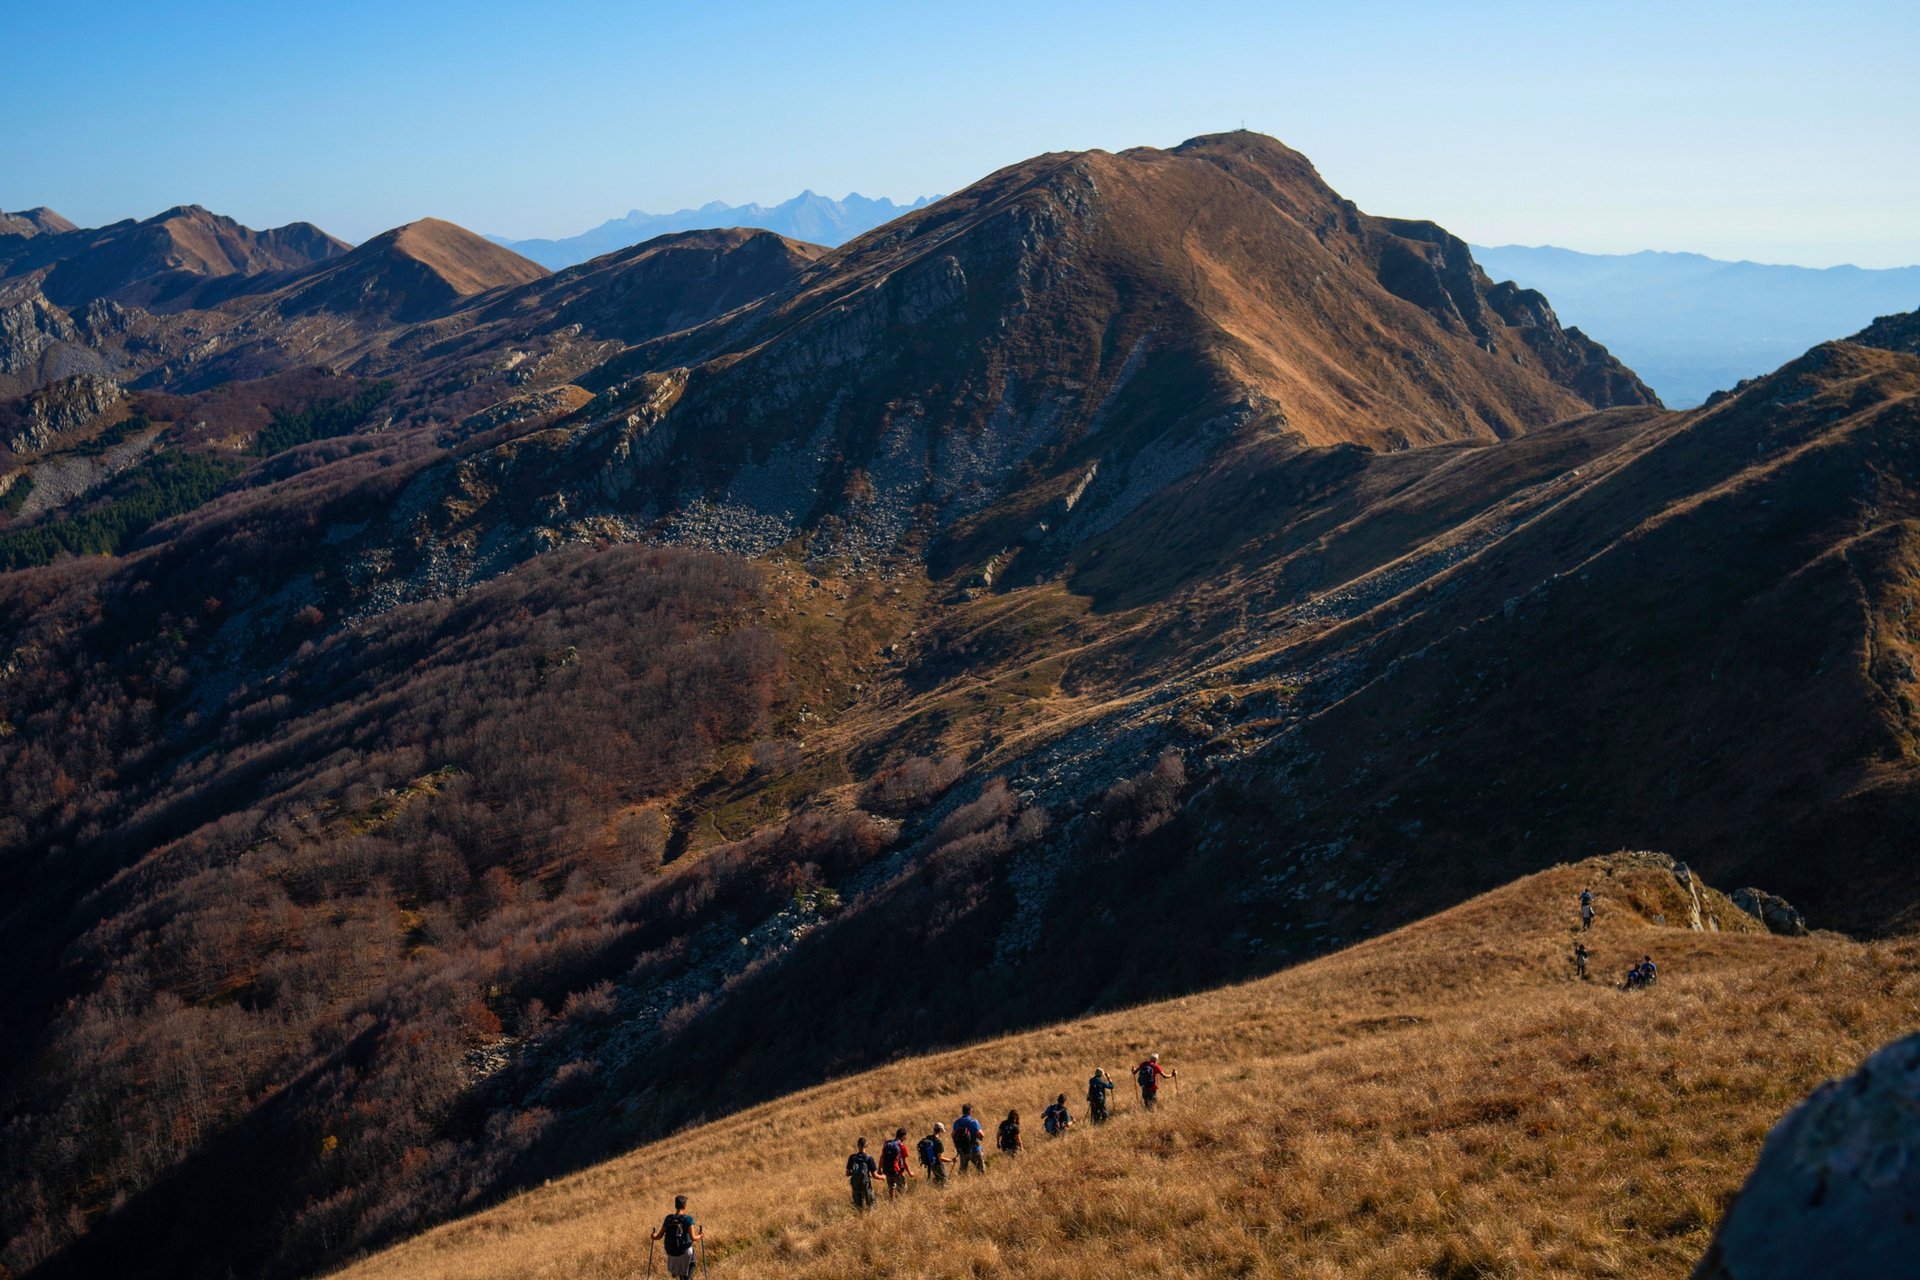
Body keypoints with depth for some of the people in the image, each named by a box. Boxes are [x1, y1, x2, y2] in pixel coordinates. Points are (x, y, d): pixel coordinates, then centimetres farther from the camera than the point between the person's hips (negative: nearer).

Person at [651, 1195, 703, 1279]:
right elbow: (692, 1237, -20)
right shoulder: (688, 1218, -16)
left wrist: (654, 1236, 18)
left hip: (670, 1252, 4)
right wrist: (700, 1236, -1)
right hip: (684, 1252, -4)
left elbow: (659, 1236, -3)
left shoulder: (668, 1218, -5)